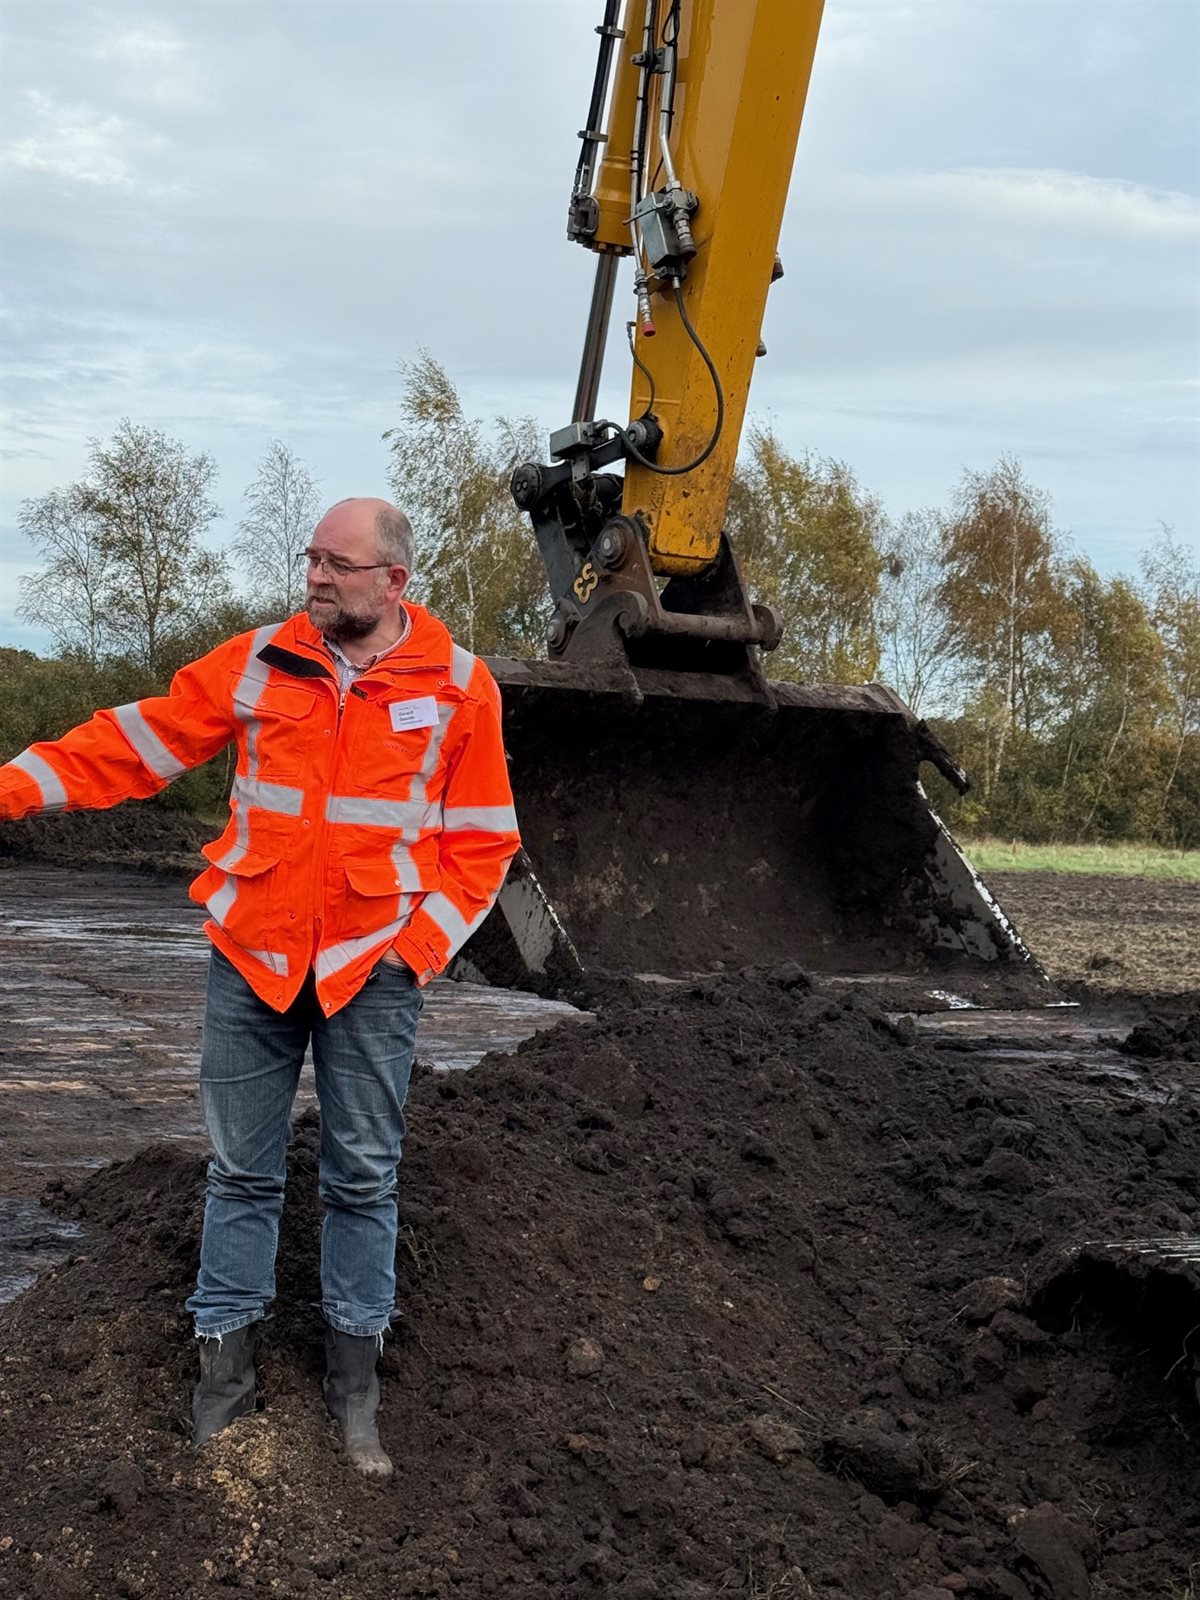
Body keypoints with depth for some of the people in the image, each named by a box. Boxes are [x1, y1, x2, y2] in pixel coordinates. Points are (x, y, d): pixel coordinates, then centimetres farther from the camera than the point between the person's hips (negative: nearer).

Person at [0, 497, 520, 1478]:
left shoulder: (457, 686, -2)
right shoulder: (258, 664, 1)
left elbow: (482, 839, 1)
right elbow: (136, 743, 3)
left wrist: (421, 946, -7)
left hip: (374, 967, -1)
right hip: (252, 958, 1)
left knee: (364, 1177, 9)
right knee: (242, 1172, 9)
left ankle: (355, 1373, 22)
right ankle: (227, 1362, 22)